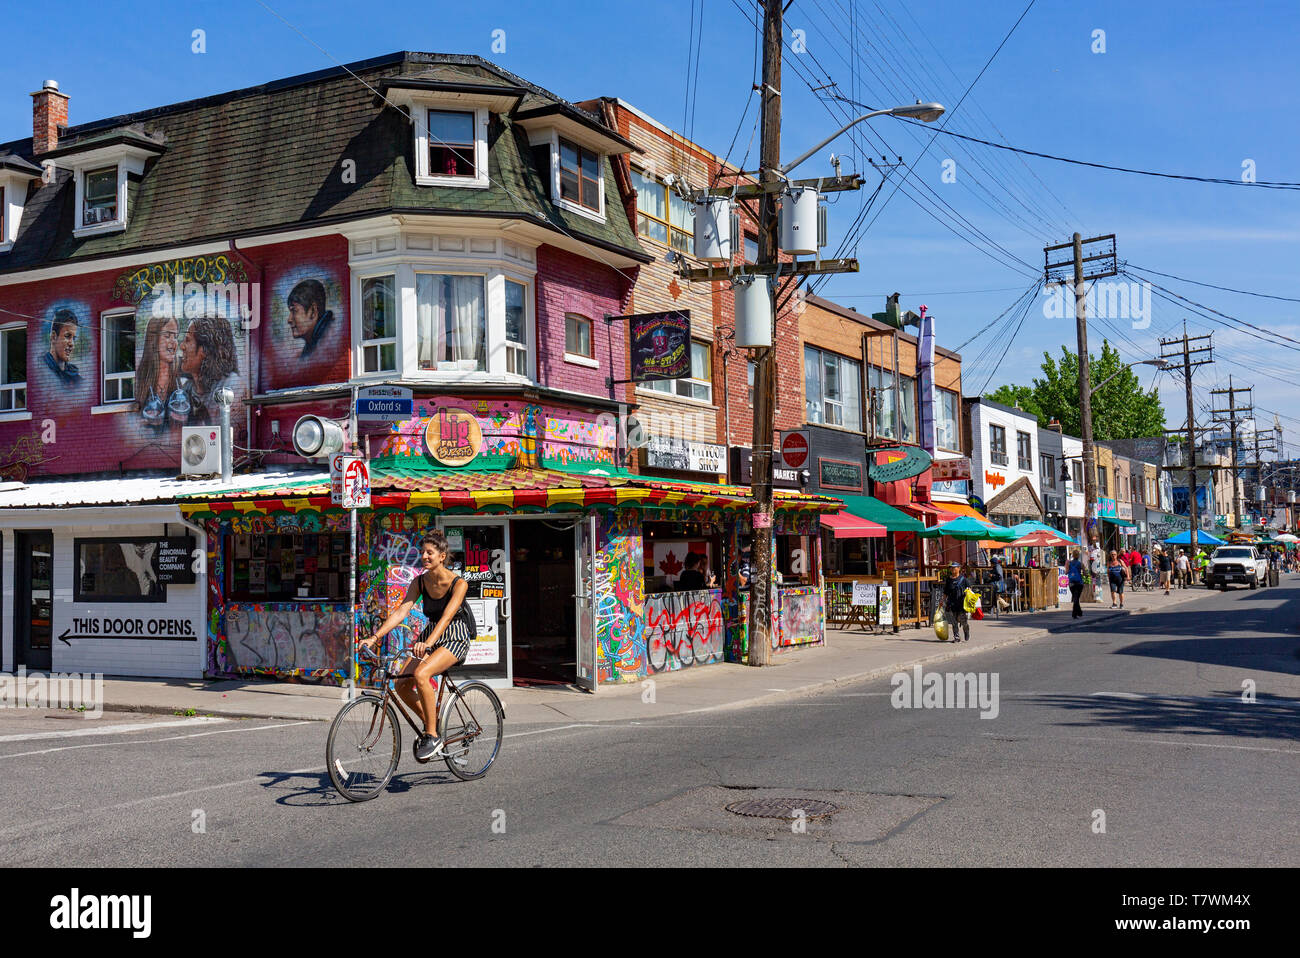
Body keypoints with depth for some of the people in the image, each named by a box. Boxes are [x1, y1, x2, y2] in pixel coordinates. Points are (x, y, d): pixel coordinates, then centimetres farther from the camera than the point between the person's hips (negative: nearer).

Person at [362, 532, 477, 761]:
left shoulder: (458, 583, -16)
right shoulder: (419, 582, 0)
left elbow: (447, 616, -29)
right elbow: (401, 611, -8)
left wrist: (428, 643, -45)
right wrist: (374, 637, -22)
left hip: (455, 638, -6)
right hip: (430, 636, 6)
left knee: (420, 674, -31)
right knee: (400, 684, -13)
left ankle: (433, 736, -18)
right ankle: (430, 722, 11)